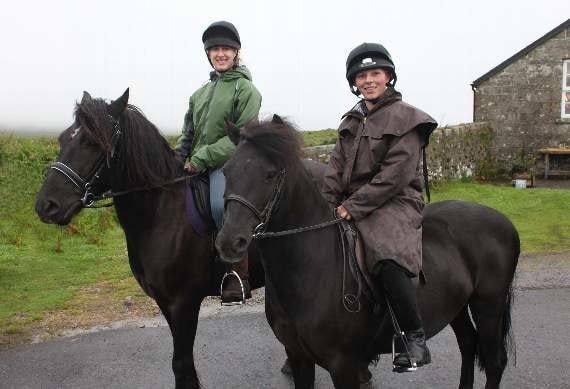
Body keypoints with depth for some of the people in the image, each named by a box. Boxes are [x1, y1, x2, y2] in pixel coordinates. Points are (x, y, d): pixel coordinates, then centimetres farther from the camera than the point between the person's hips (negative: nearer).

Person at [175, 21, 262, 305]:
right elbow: (188, 134, 22)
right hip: (198, 166, 8)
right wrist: (177, 161, 2)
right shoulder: (201, 93, 20)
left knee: (221, 205, -34)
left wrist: (203, 157, -16)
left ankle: (239, 273, -23)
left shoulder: (246, 89, -1)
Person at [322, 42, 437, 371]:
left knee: (388, 259, -33)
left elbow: (395, 175, -15)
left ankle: (417, 340, -18)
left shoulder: (405, 118, -5)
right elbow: (336, 168, 10)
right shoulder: (353, 120, 16)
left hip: (394, 204, -8)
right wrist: (325, 205, -7)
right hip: (352, 204, 8)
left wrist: (354, 206, -18)